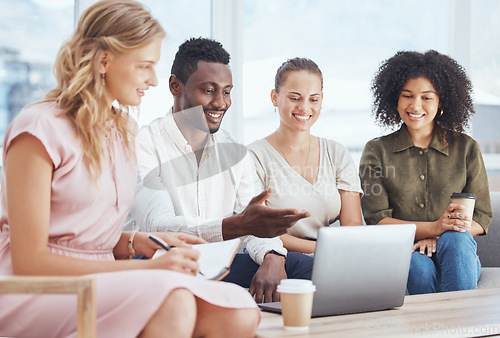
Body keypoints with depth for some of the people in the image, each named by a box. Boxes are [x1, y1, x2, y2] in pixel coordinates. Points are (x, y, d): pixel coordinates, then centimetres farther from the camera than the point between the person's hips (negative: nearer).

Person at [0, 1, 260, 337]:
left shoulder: (124, 127, 16)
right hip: (36, 296, -7)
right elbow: (29, 261, -14)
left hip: (102, 288, 7)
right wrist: (146, 268, -18)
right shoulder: (40, 128, -9)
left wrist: (139, 243, -2)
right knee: (173, 301, -35)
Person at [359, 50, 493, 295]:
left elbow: (482, 218, 10)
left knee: (456, 238, -34)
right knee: (419, 267, -36)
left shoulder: (466, 149, 11)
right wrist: (434, 227, -18)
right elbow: (376, 219, -2)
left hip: (455, 255, 1)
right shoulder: (376, 151, 8)